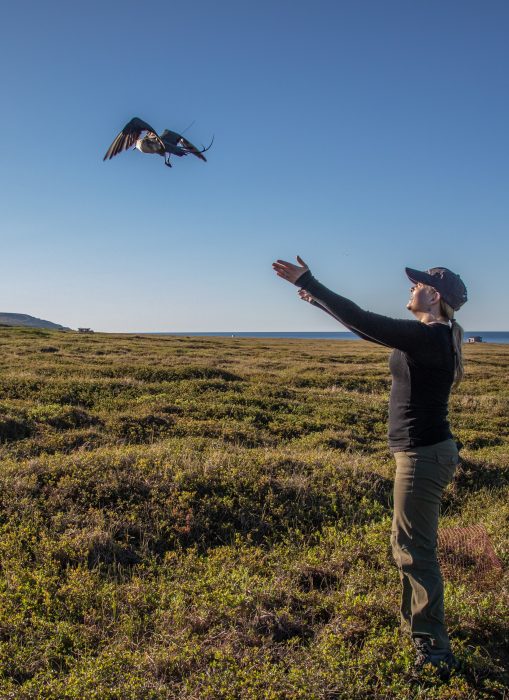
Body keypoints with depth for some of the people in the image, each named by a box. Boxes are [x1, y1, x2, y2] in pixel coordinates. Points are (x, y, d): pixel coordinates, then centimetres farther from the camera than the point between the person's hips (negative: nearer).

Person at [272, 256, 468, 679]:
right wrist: (319, 299, 23)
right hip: (425, 451, 10)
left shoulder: (428, 337, -21)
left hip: (423, 455, -10)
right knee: (413, 545, 22)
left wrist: (308, 283, -21)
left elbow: (363, 322, -26)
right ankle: (418, 628, 39)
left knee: (414, 549, -1)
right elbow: (368, 323, 17)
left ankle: (436, 651, 12)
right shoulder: (431, 336, 8)